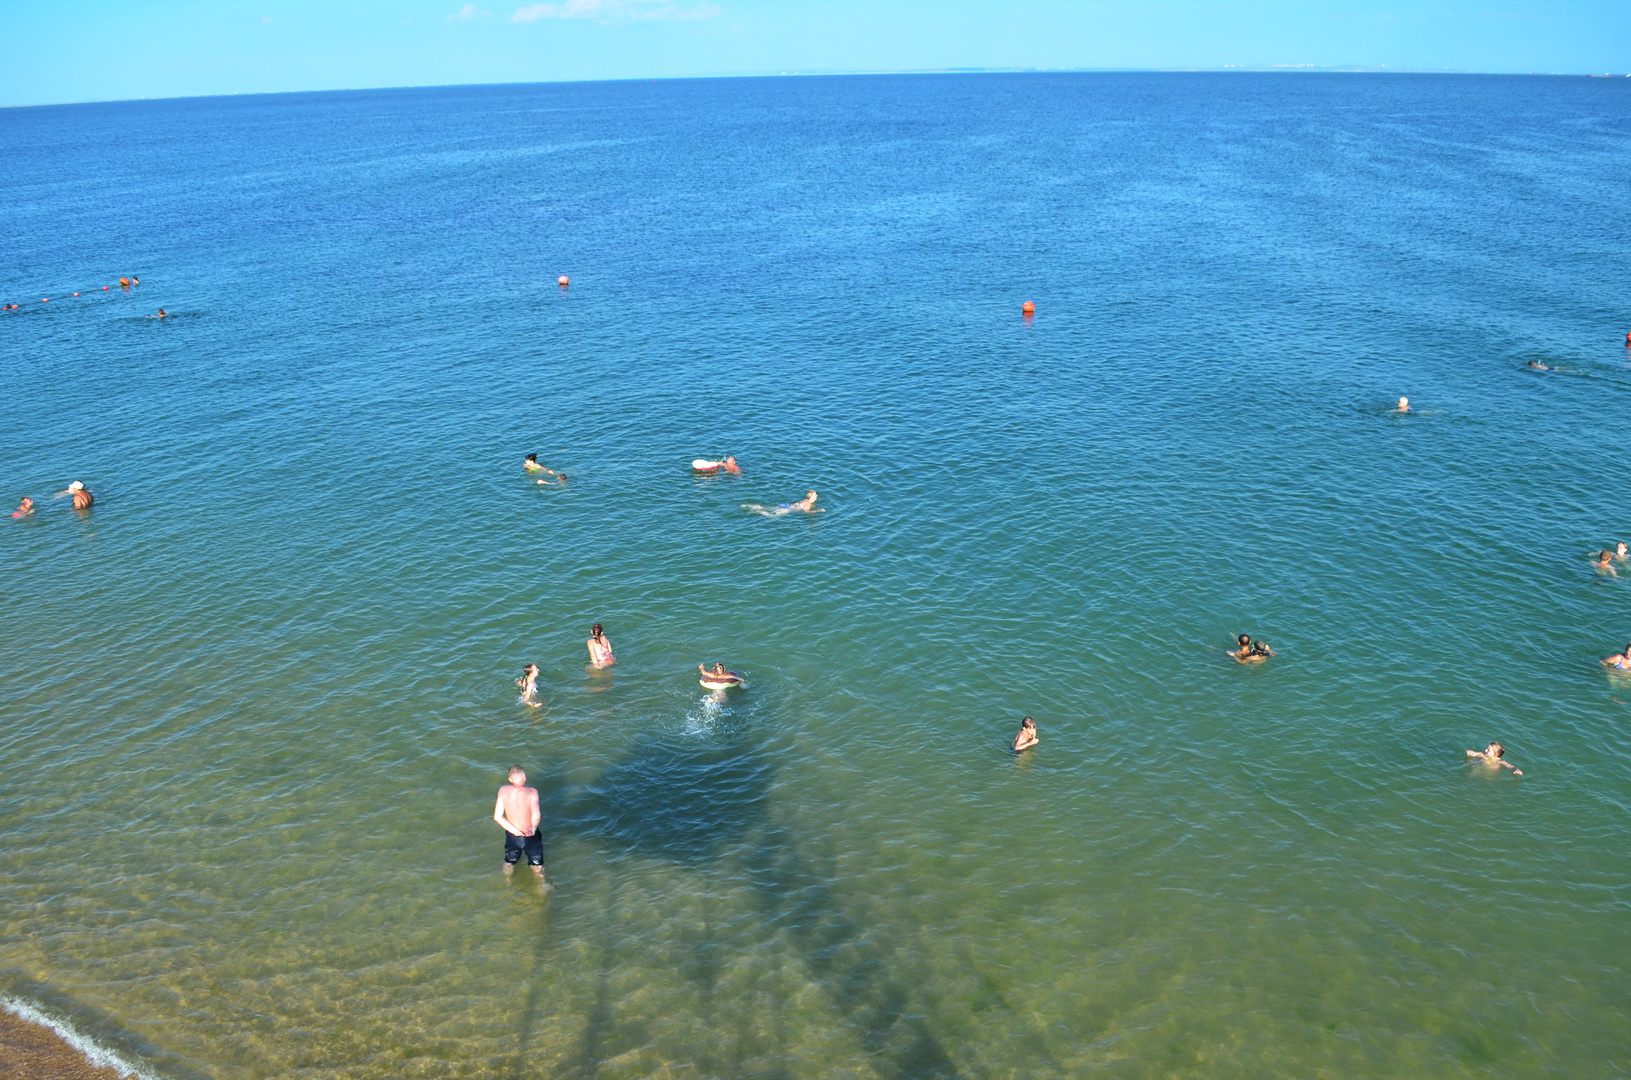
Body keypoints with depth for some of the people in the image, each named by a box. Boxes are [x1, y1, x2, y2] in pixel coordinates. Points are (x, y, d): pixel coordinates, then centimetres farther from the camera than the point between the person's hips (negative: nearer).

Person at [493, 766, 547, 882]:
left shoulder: (503, 791, -16)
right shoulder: (531, 792, -26)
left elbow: (497, 817, -16)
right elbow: (536, 816, -39)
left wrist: (514, 831, -12)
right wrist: (533, 828, -20)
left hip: (512, 834, 4)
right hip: (530, 837, -4)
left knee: (509, 863, 32)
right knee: (537, 867, 21)